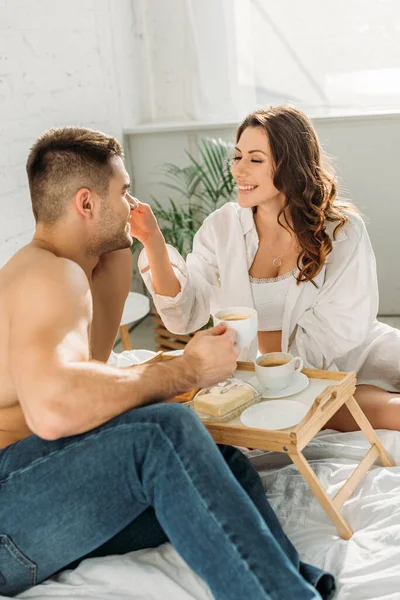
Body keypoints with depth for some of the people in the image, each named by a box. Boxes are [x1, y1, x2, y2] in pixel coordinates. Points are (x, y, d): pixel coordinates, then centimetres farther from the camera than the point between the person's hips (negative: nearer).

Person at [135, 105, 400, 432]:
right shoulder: (222, 227, -2)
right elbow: (184, 315, -9)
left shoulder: (342, 230, -7)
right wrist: (152, 239, -21)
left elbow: (332, 335, -8)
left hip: (352, 358, 1)